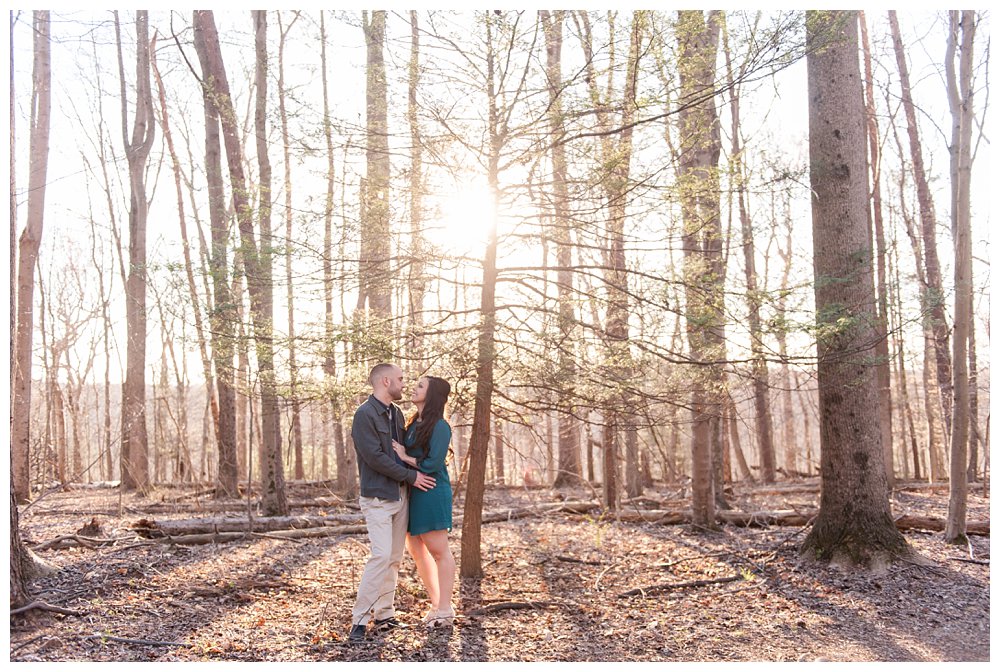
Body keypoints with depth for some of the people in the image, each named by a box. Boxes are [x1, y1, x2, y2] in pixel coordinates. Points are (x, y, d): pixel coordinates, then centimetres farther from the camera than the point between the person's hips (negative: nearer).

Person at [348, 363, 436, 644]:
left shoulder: (397, 413, 11)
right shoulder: (365, 414, -13)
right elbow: (374, 457, -18)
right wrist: (411, 476, -13)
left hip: (401, 495, 8)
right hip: (378, 497, -8)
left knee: (394, 558, 9)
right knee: (382, 556, -14)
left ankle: (385, 615, 17)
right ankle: (360, 619, -5)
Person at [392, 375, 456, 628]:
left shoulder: (439, 426, -12)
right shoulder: (413, 423, 13)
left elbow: (432, 464, -17)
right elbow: (408, 454, 13)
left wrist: (404, 457, -9)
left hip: (431, 493, -9)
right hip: (412, 493, 9)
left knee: (439, 551, 0)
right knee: (416, 549, 13)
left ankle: (445, 609, 10)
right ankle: (436, 604, 25)